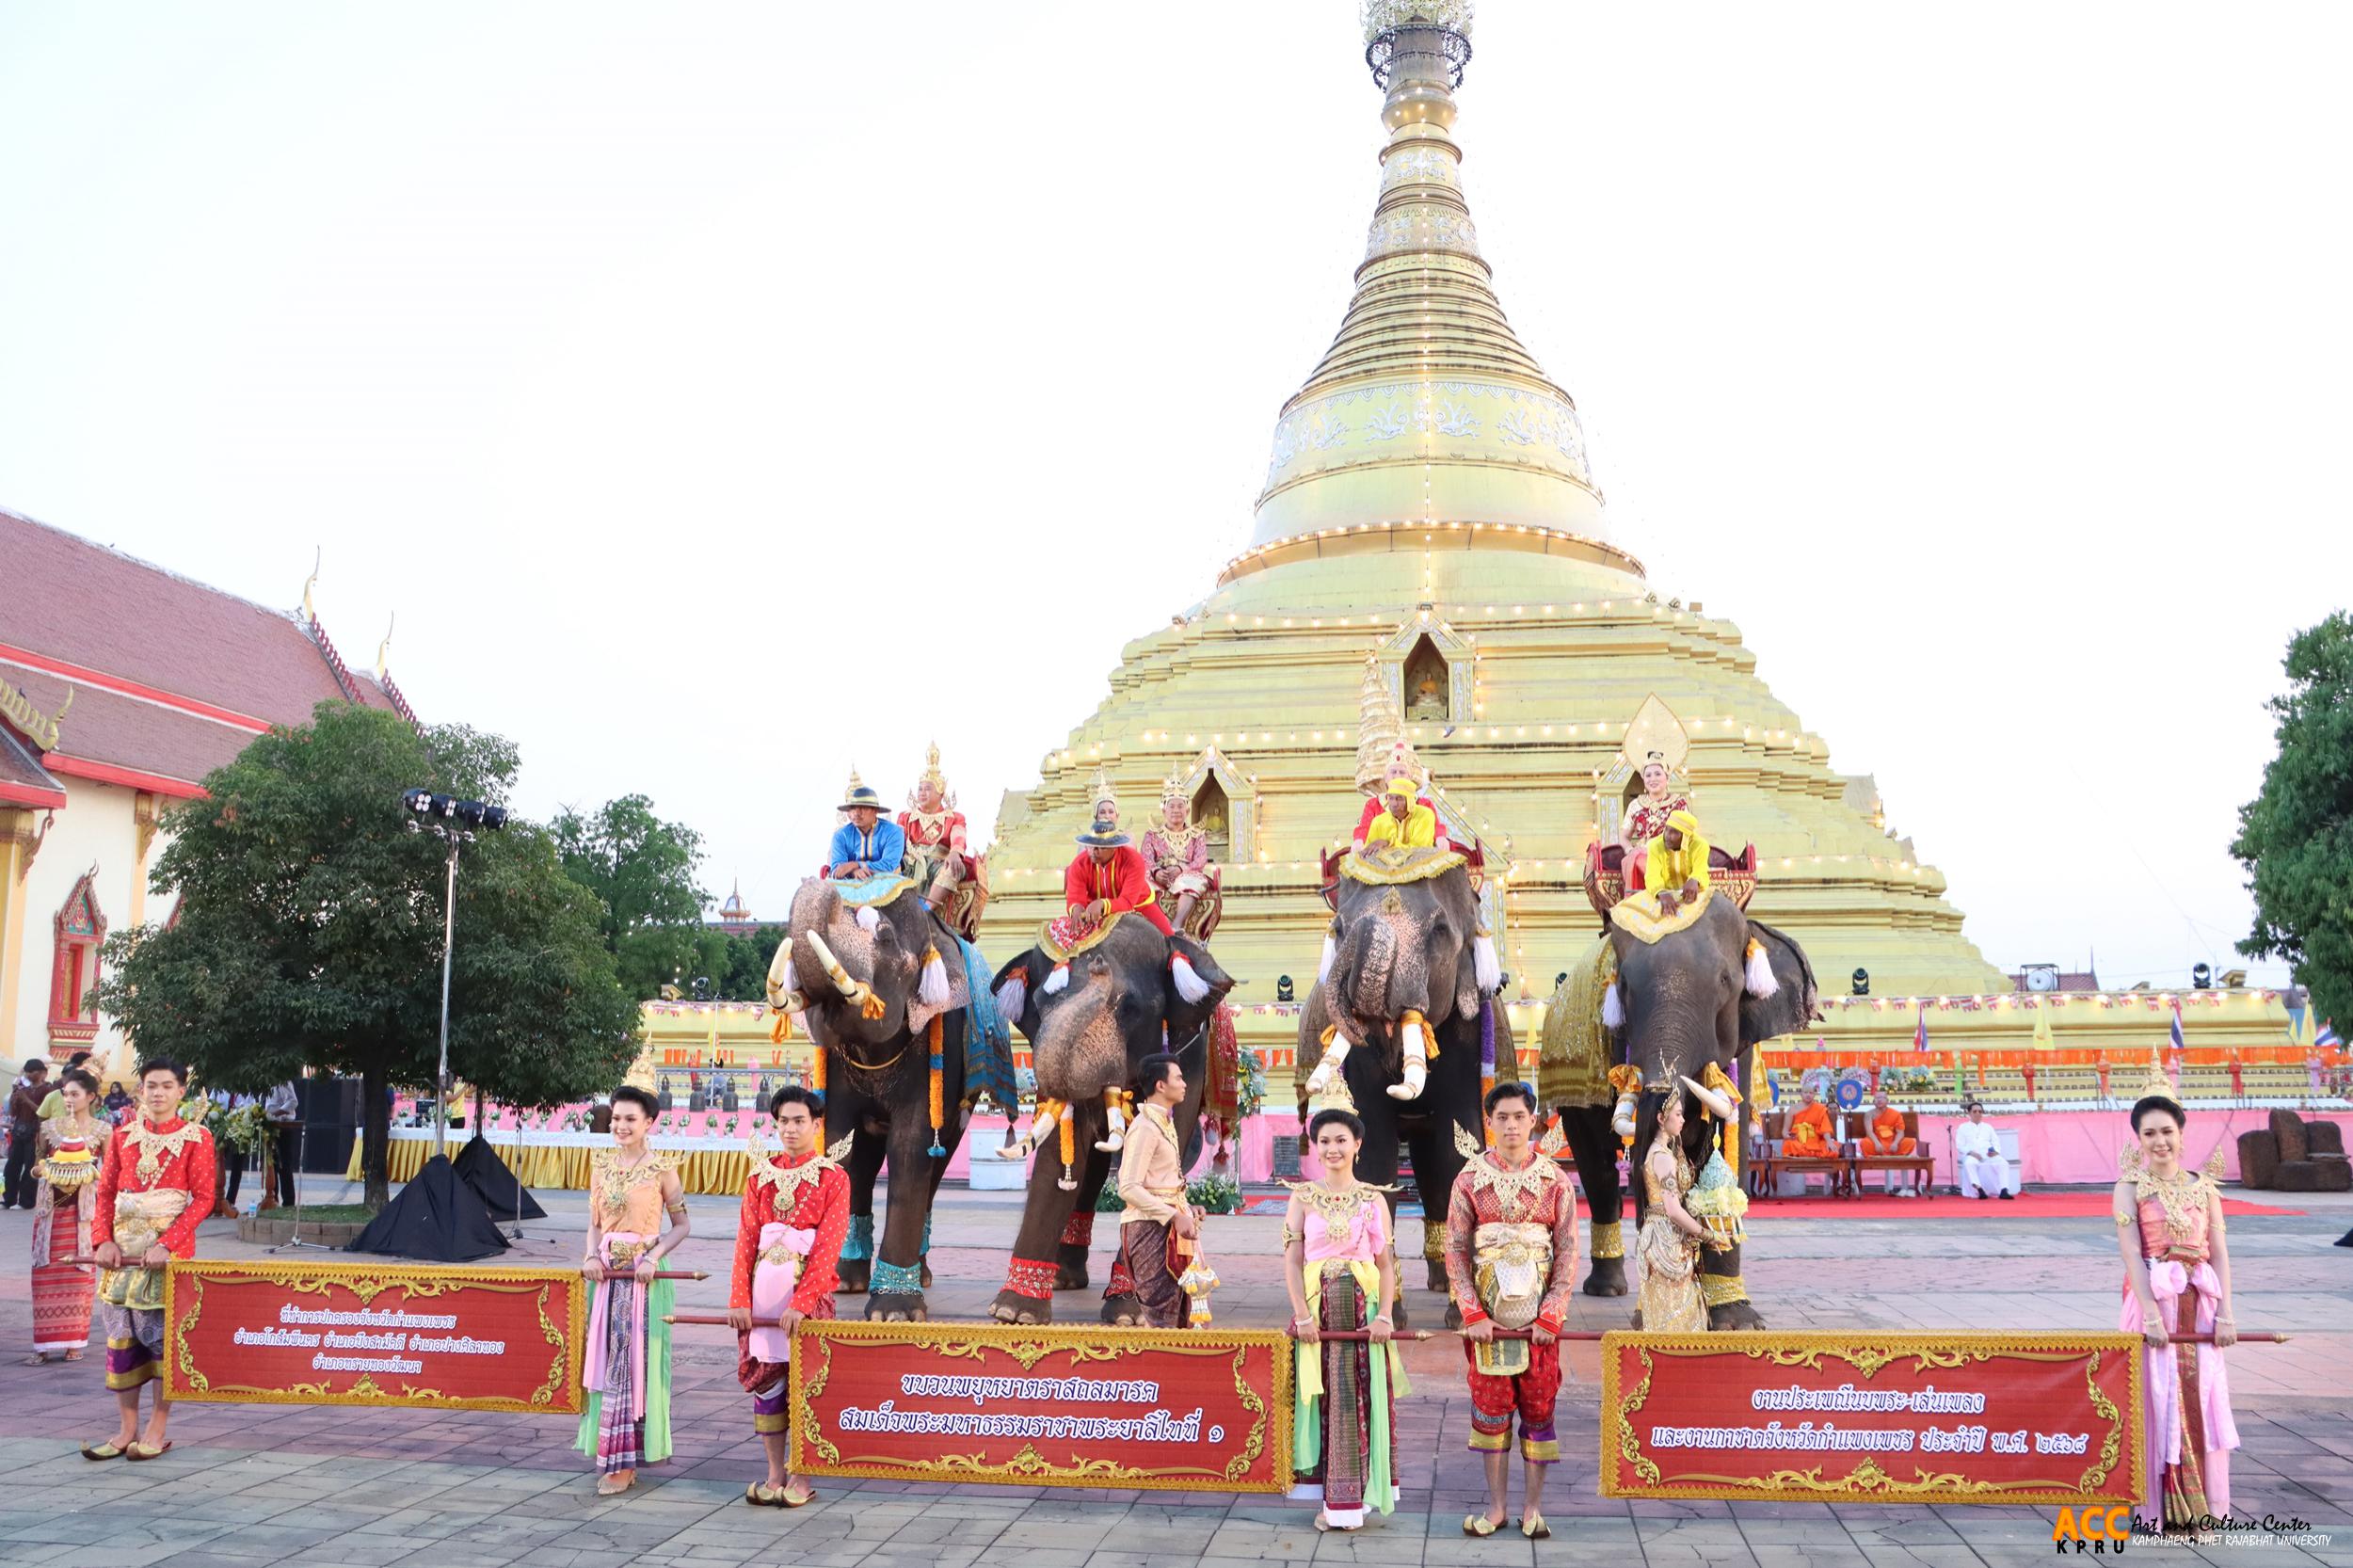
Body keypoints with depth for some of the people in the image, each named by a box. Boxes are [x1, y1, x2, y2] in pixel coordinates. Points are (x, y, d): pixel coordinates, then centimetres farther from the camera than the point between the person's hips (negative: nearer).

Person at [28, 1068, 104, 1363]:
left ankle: (73, 1342, 10)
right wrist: (39, 1170, -7)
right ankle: (44, 1344, 3)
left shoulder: (101, 1130, 2)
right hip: (51, 1205, 2)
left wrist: (93, 1173, -13)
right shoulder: (49, 1127, 6)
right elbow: (38, 1166, 14)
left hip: (84, 1205, -1)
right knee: (46, 1273, -1)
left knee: (79, 1274, 1)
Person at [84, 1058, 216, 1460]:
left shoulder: (196, 1137, -1)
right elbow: (105, 1193, 9)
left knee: (164, 1336, -2)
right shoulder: (122, 1136, 10)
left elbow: (203, 1198, -6)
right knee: (121, 1337, 6)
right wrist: (103, 1240, -7)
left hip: (170, 1251, -4)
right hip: (123, 1251, 4)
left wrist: (166, 1244, -16)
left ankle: (157, 1431, 7)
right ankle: (128, 1430, 15)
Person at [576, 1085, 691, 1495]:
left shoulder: (662, 1168, -5)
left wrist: (653, 1257, -15)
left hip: (643, 1274, -5)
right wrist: (591, 1256, -4)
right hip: (606, 1272, 5)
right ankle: (615, 1453, 15)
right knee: (605, 1360, 6)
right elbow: (595, 1222, 14)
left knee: (634, 1362, -4)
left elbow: (680, 1225, -2)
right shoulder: (601, 1164, 9)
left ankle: (623, 1462, 1)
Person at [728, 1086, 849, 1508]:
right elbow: (746, 1239, 5)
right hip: (764, 1287, 3)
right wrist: (739, 1298, -5)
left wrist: (801, 1302, -18)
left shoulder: (832, 1178, -1)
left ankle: (800, 1477, 10)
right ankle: (775, 1474, 15)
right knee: (765, 1378, 5)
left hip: (809, 1288, -3)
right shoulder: (761, 1174, 10)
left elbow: (828, 1247, -9)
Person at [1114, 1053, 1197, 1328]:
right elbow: (1128, 1188, -21)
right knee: (1161, 1315, -7)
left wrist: (1186, 1210, 8)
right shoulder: (1146, 1127, -15)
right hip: (1151, 1226, -10)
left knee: (1179, 1310, 12)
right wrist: (1175, 1216, -21)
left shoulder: (1164, 1122, 15)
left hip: (1167, 1224, 10)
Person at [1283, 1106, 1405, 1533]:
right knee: (1325, 1399, 1)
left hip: (1363, 1307, 0)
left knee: (1361, 1399, 0)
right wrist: (1304, 1315, -10)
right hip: (1318, 1306, 0)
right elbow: (1292, 1260, 0)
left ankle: (1352, 1497, 9)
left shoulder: (1373, 1199, 6)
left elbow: (1386, 1264, 4)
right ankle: (1334, 1499, 8)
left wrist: (1384, 1315, -8)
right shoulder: (1303, 1196, 5)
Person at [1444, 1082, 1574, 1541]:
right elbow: (1455, 1250, -1)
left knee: (1539, 1407, 4)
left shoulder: (1554, 1179, 0)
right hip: (1488, 1313, 0)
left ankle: (1533, 1507, 14)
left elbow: (1568, 1250, 0)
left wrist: (1551, 1315, -8)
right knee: (1490, 1407, 5)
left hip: (1540, 1314, 0)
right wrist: (1472, 1313, -9)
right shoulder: (1471, 1178, 1)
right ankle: (1496, 1505, 14)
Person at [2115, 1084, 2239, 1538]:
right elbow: (2132, 1254, -10)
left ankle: (2199, 1508, 16)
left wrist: (2224, 1313, -4)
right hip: (2153, 1301, -3)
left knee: (2201, 1399, 6)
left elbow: (2219, 1253, 5)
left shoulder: (2204, 1188, 8)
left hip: (2199, 1305, 3)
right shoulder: (2131, 1188, -2)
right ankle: (2161, 1507, 7)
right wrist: (2151, 1313, -19)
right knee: (2158, 1399, -1)